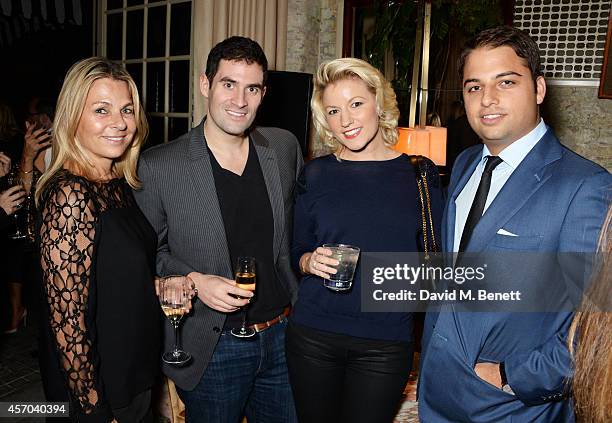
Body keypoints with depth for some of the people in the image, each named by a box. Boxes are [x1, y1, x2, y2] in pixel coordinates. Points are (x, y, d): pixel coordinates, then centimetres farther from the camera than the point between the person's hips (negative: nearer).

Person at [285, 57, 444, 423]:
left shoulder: (418, 174, -3)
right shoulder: (316, 174, 0)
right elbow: (297, 251, 8)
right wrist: (310, 261, -12)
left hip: (386, 341, -1)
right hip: (312, 334, 2)